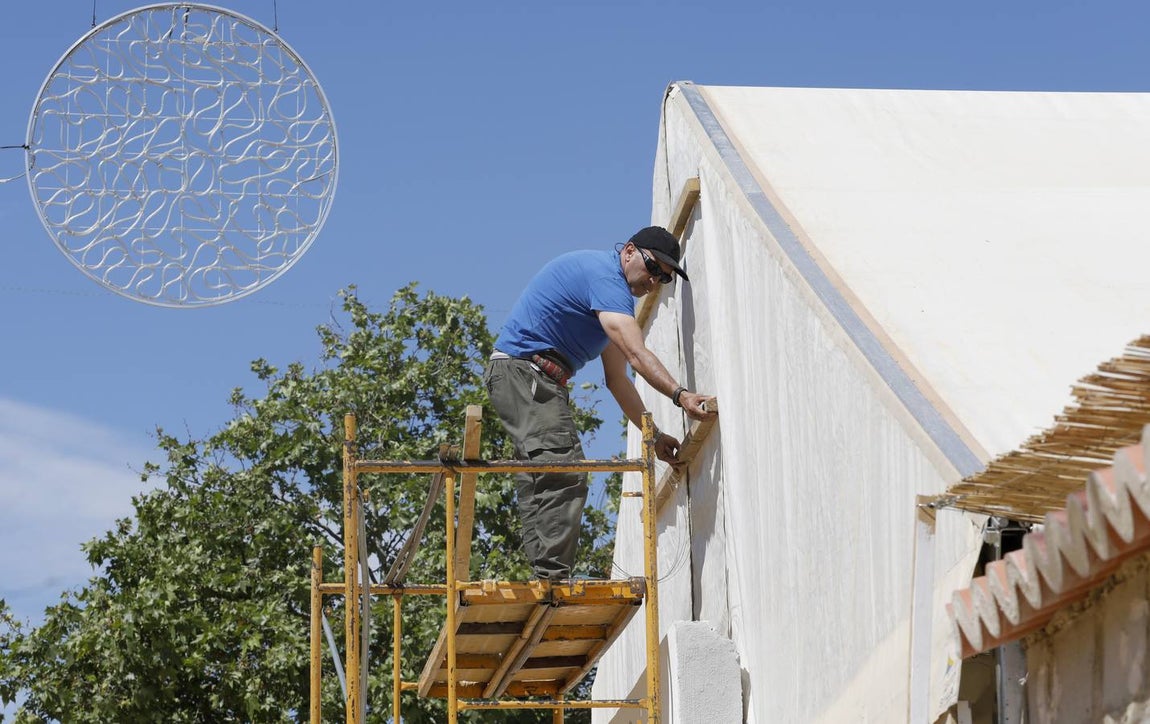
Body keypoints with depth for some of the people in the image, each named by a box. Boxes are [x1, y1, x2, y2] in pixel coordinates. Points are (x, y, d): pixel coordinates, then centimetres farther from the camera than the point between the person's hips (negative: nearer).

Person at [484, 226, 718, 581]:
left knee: (542, 485, 7)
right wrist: (680, 395, -34)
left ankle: (545, 580, 5)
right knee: (565, 474, -21)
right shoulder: (603, 274, -13)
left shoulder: (612, 294, 21)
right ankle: (553, 576, -27)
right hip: (523, 369, -12)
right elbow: (636, 354, -25)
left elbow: (616, 379, 21)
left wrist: (654, 436, 15)